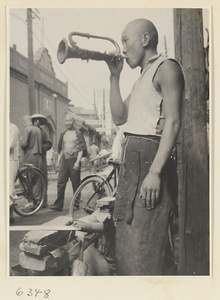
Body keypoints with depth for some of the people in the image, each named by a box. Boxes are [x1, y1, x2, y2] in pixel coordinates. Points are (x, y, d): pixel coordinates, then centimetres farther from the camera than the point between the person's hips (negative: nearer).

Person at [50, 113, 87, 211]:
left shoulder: (78, 133, -1)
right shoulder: (63, 134, 15)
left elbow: (81, 148, -6)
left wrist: (77, 162, -14)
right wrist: (58, 161, 13)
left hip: (74, 160, -5)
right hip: (64, 160, 5)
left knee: (75, 183, 2)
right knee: (60, 183, -1)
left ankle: (76, 204, 14)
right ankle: (58, 204, 2)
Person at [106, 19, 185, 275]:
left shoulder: (166, 67, -3)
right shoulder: (142, 78, 25)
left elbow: (173, 122, -14)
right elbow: (119, 117, 18)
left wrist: (155, 172, -22)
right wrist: (114, 76, 16)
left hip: (150, 160, -9)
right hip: (130, 162, 9)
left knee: (142, 252, -8)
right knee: (125, 250, 14)